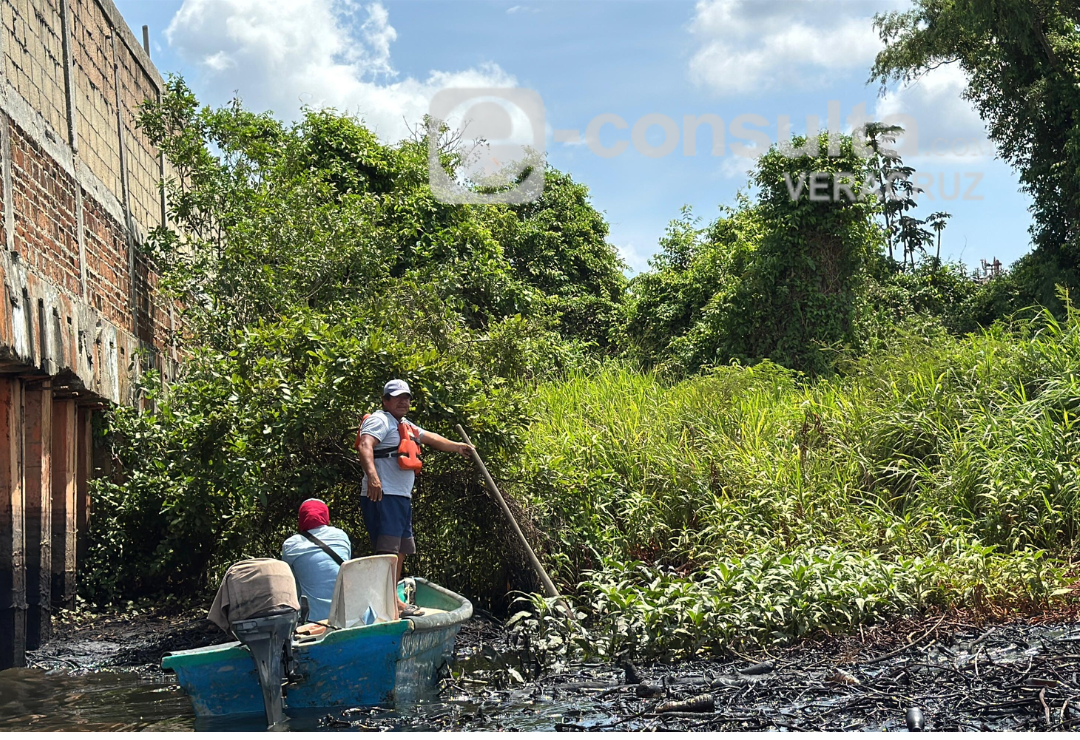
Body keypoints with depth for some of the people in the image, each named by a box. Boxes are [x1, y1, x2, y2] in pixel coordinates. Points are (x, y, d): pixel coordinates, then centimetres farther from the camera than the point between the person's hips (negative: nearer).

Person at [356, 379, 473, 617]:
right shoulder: (380, 420, -7)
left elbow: (430, 438, 40)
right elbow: (365, 446, -25)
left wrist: (457, 447, 49)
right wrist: (372, 476, -40)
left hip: (402, 498, 11)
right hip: (383, 497, -11)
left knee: (400, 550, 13)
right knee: (388, 549, -16)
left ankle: (392, 600, 20)